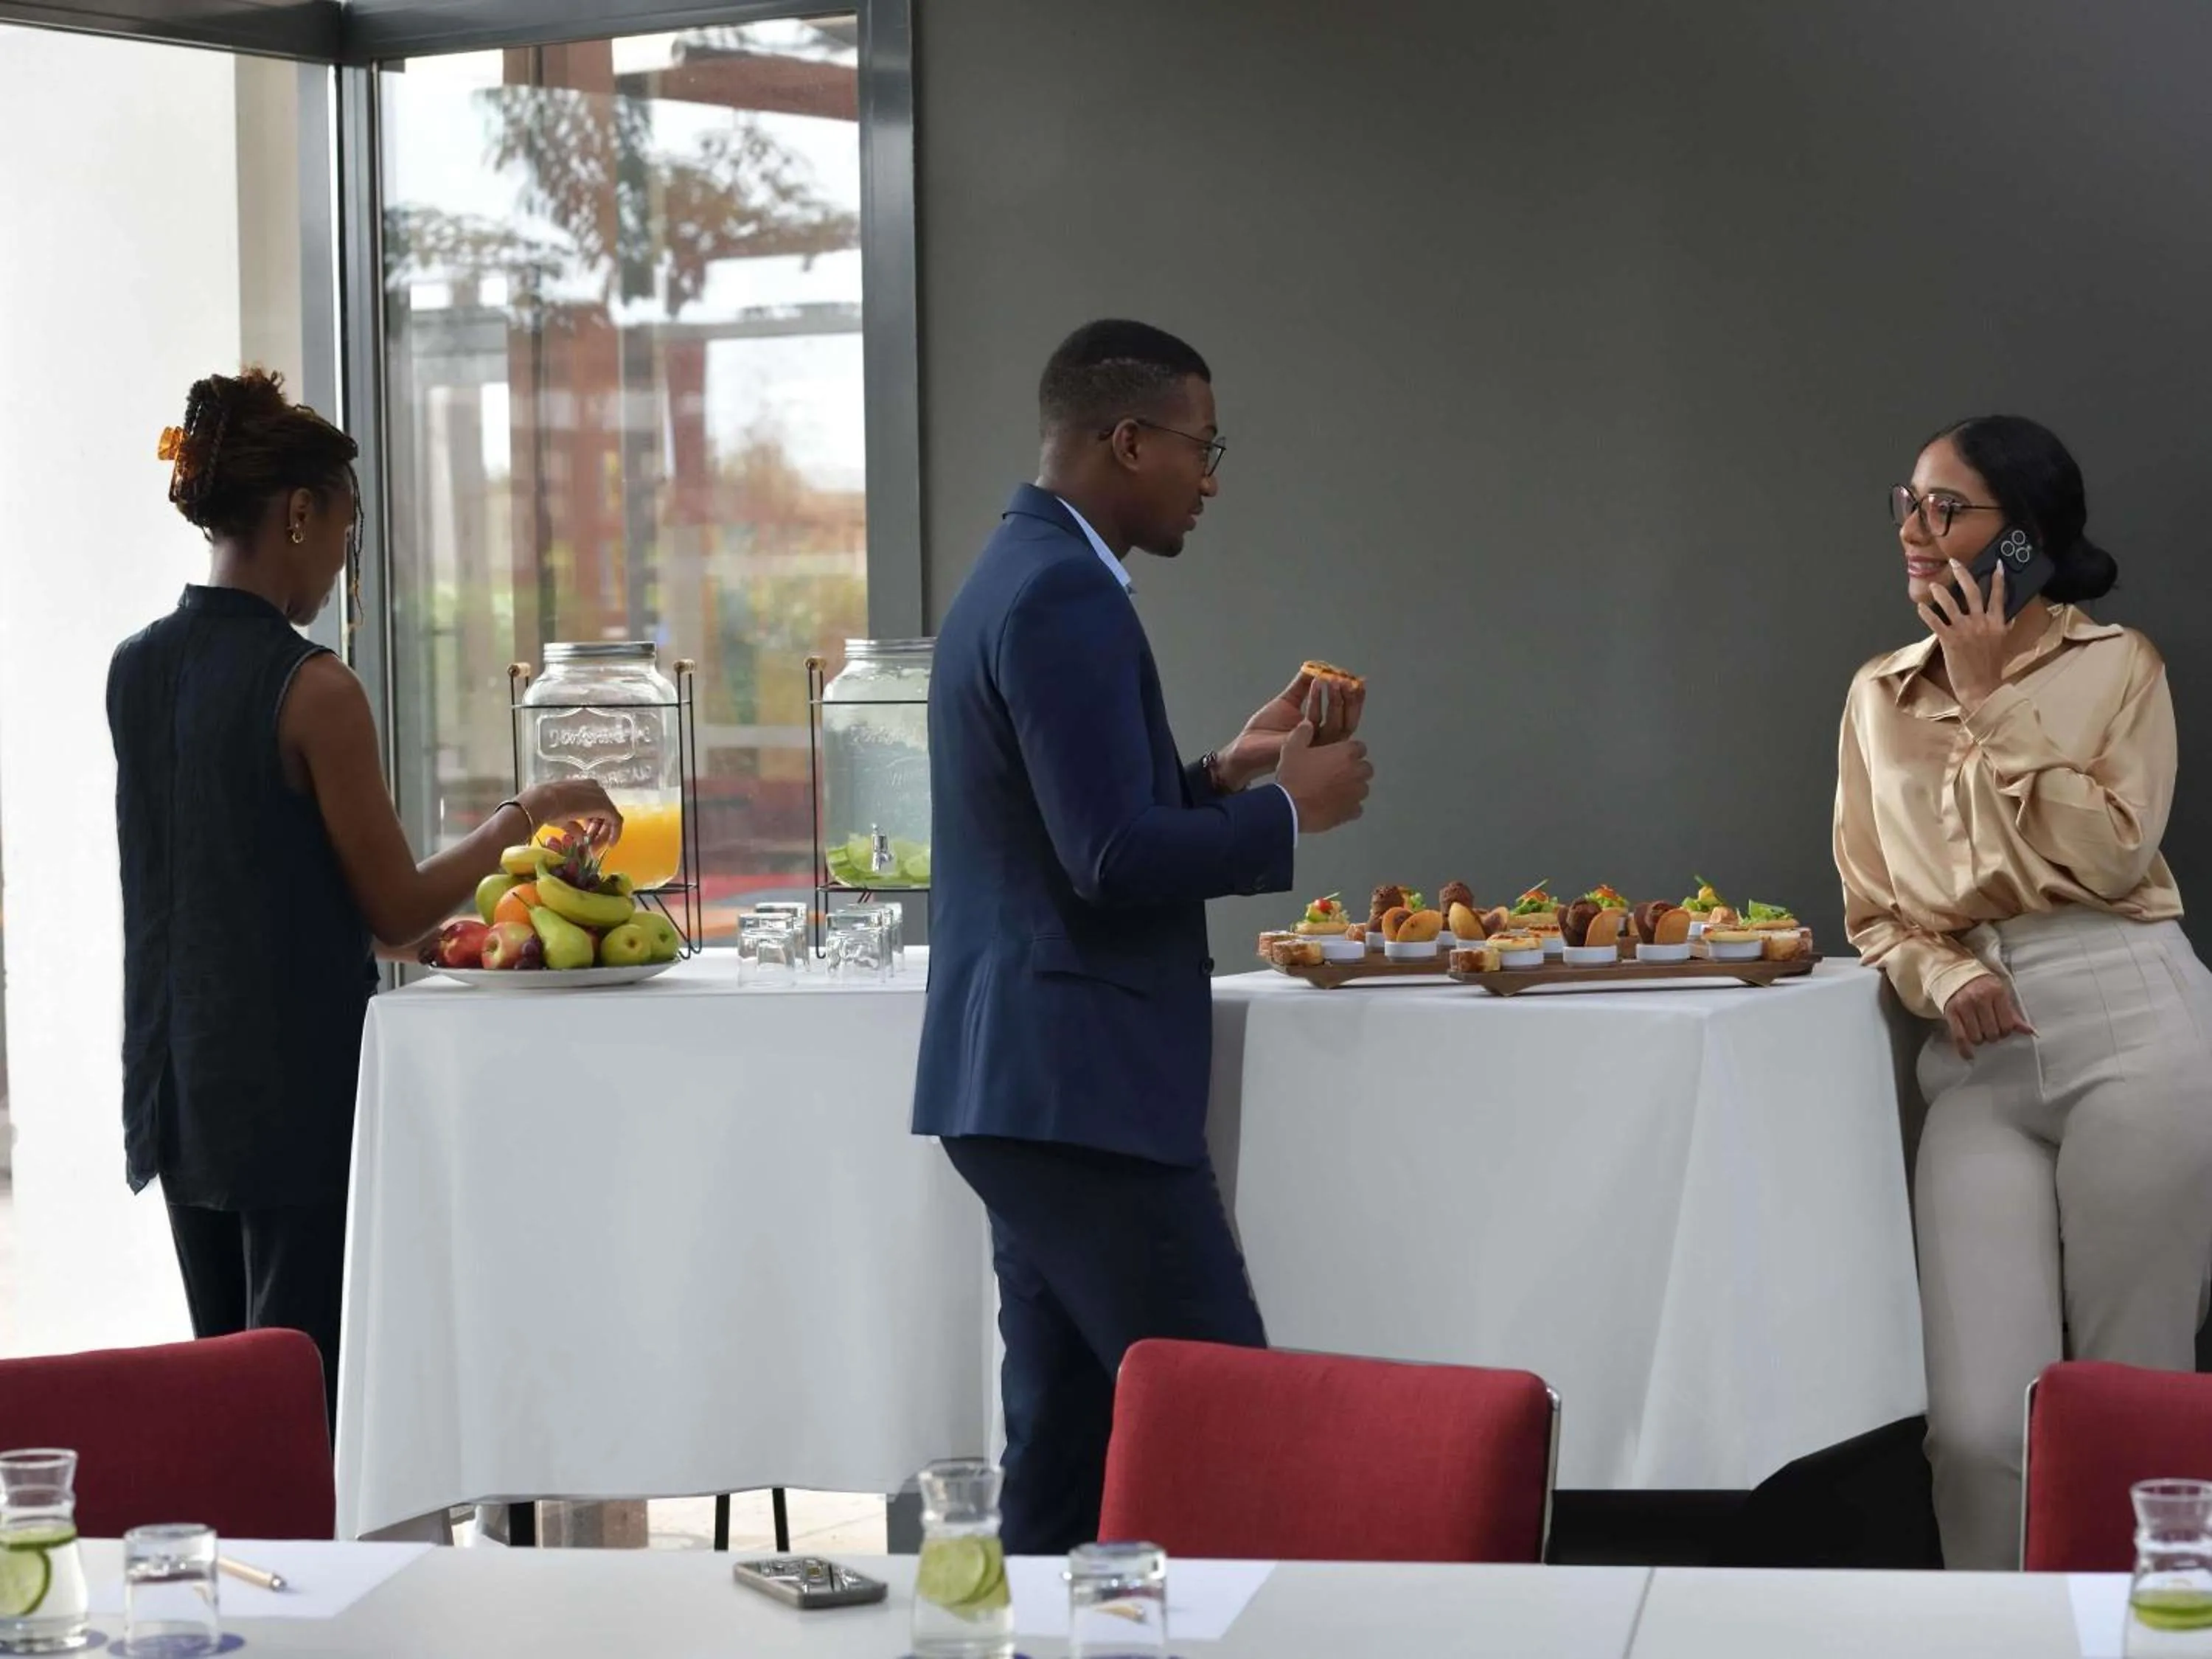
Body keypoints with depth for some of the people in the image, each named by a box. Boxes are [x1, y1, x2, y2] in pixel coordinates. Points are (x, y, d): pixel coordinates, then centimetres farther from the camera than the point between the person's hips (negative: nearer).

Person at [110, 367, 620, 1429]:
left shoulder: (134, 669, 4)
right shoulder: (311, 688, -16)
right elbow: (398, 913, -10)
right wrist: (521, 818, 2)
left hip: (180, 1089, 7)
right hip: (299, 1093, -7)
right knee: (303, 1392, -1)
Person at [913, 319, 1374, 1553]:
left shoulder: (1023, 577, 17)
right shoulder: (1067, 595, -16)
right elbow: (1112, 860, -22)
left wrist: (1224, 772, 15)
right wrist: (1289, 810, -10)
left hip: (1036, 1084, 11)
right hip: (1080, 1088, -11)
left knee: (1073, 1442, 10)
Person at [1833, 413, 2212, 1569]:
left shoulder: (2117, 666, 6)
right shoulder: (1880, 695, 16)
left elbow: (2108, 853, -8)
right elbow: (1872, 909, 15)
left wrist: (1990, 699, -5)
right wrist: (1941, 976, -6)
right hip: (1977, 1060, 3)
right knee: (1979, 1422, -10)